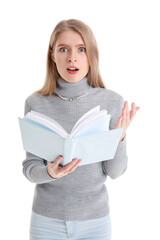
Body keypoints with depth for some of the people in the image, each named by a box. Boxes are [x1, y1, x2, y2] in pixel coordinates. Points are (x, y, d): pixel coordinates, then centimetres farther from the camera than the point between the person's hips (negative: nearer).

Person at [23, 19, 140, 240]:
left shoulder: (113, 101, -9)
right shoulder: (35, 103, -9)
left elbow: (115, 172, -6)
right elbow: (30, 168, -5)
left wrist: (119, 138, -24)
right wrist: (50, 172, -25)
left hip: (96, 220, 1)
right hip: (47, 220, 0)